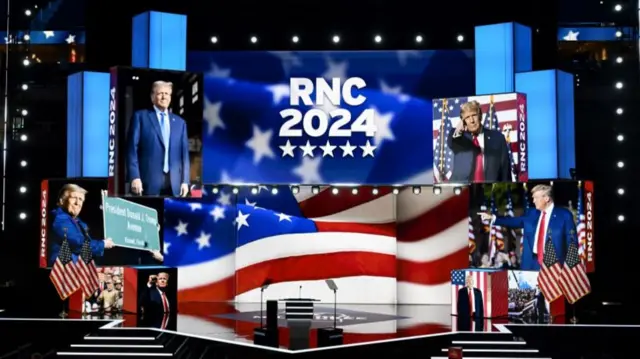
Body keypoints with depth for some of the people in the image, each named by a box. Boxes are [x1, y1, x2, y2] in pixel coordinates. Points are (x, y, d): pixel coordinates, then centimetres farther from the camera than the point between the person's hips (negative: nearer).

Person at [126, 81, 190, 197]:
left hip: (174, 183, 3)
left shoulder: (180, 122, 18)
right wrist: (135, 177, -11)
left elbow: (184, 153, 15)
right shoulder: (140, 117, 7)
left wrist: (185, 181, 5)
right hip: (148, 181, -3)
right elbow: (132, 149, 0)